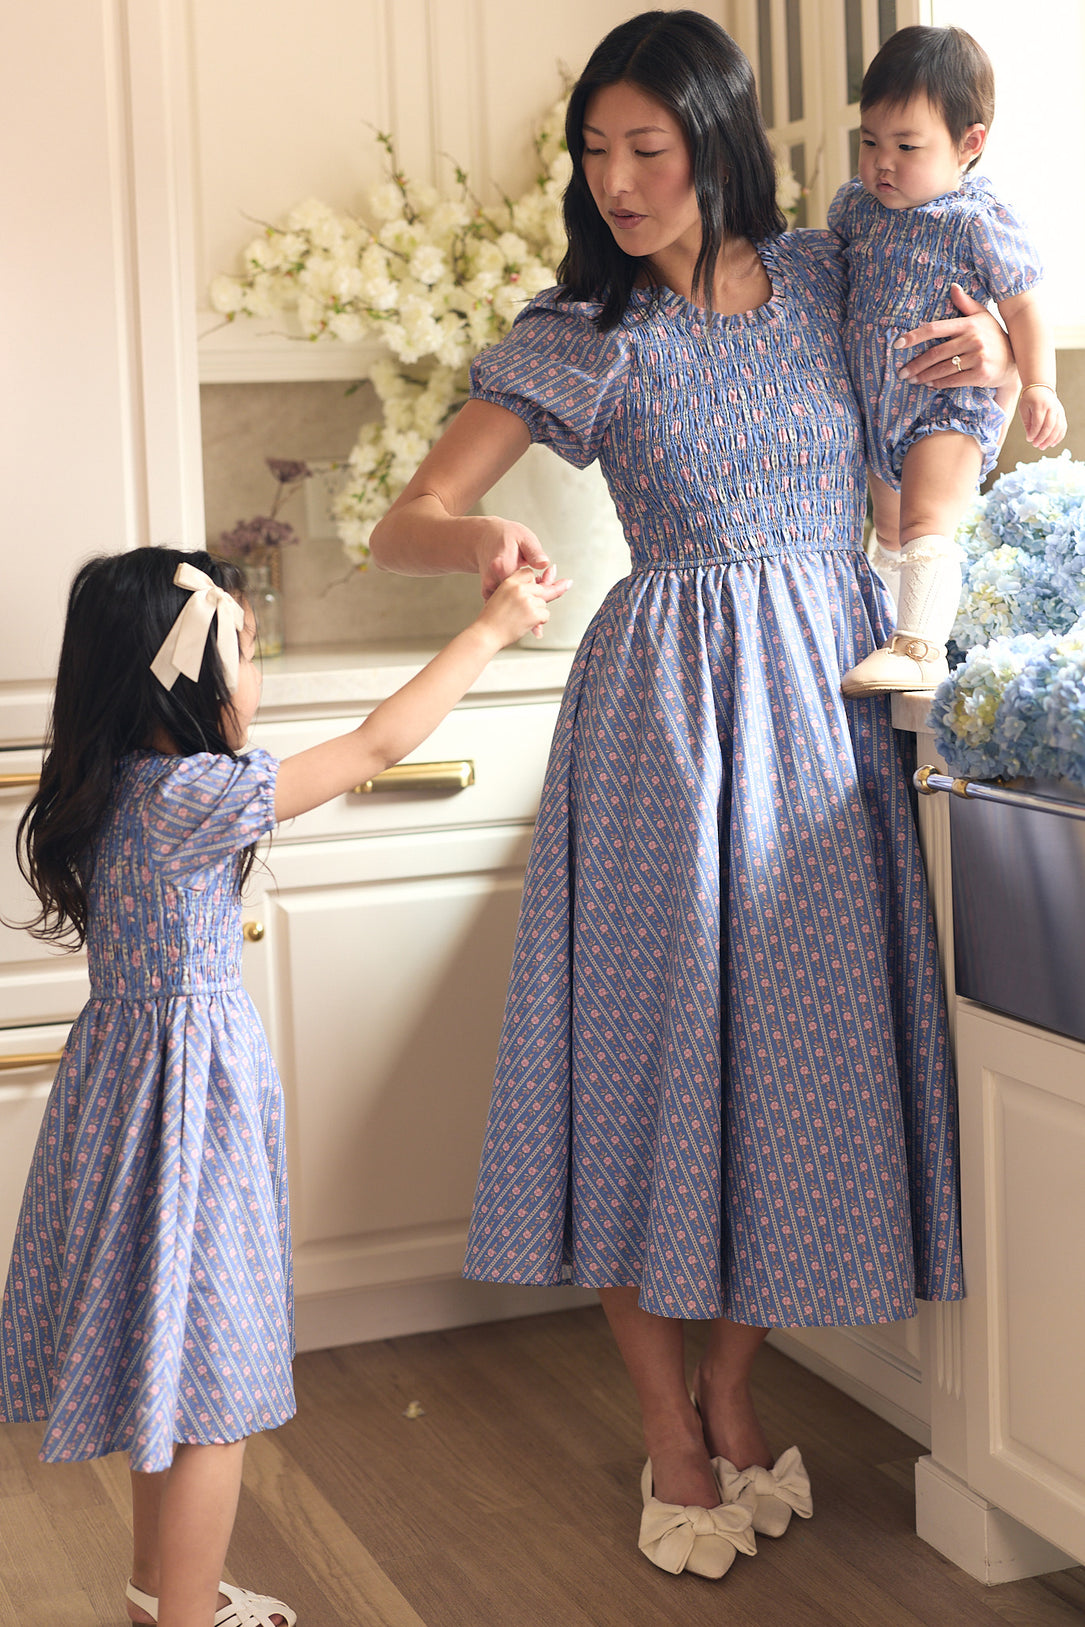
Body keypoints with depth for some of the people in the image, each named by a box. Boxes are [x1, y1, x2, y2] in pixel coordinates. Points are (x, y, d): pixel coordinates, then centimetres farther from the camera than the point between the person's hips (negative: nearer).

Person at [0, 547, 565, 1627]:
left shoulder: (121, 789, 3)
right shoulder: (192, 796, -22)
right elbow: (380, 743, -18)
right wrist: (492, 628, -10)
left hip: (133, 1065, 10)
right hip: (188, 1089, -10)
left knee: (170, 1364, 22)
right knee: (206, 1381, 2)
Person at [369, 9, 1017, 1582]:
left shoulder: (831, 280, 6)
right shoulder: (576, 333, -2)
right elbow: (402, 524, -6)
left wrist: (995, 356, 0)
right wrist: (478, 538, -29)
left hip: (829, 695, 3)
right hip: (665, 707, -3)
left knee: (809, 1038, 6)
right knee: (654, 1036, -1)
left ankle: (732, 1388, 25)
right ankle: (672, 1437, 15)